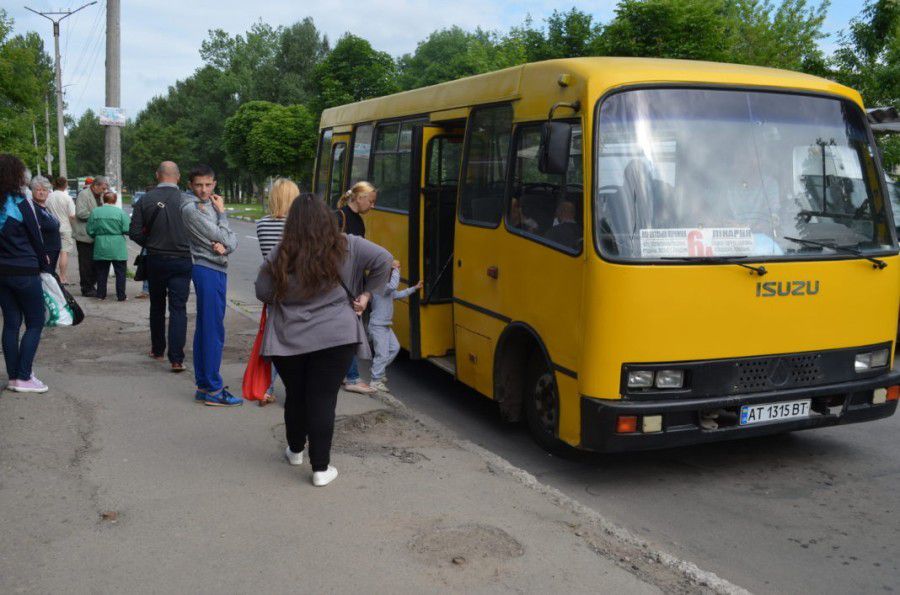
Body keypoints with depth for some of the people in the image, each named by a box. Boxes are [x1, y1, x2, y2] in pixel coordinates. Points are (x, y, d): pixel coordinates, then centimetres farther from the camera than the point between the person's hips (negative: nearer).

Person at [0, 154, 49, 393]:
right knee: (35, 323, 4)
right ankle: (23, 377, 0)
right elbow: (35, 239, -7)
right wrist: (44, 265, 7)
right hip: (24, 272, -6)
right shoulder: (20, 203, -13)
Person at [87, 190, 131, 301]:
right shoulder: (121, 212, -9)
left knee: (101, 272, 13)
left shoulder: (95, 212, -2)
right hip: (117, 249, -2)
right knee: (120, 272, 6)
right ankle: (121, 296, 6)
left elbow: (90, 231, -1)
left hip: (101, 248, 2)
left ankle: (101, 294, 17)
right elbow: (126, 229, -11)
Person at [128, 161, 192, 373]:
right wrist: (185, 246, 4)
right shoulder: (187, 201, -10)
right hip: (182, 260, -2)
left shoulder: (146, 200, -5)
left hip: (155, 260, 2)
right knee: (178, 309, -1)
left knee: (157, 306, 19)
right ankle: (176, 358, -8)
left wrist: (150, 244, 12)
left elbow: (135, 232, -4)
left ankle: (157, 349, 30)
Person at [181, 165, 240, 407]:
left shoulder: (210, 205, 14)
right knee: (214, 331, -8)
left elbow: (232, 238, 6)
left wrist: (225, 247, -15)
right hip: (208, 270, -9)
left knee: (204, 329, 12)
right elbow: (221, 237, -14)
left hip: (217, 270, 9)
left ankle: (203, 386, 19)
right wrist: (222, 213, 0)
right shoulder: (191, 208, -11)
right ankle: (213, 390, -4)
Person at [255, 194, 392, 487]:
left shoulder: (280, 256, -5)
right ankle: (321, 468, 5)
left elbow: (263, 293, 2)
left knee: (295, 396, 19)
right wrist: (366, 293, 0)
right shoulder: (345, 247, -5)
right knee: (323, 400, 3)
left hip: (288, 340, 1)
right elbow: (383, 260, -8)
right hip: (335, 338, -1)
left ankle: (295, 450, 39)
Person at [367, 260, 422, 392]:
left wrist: (414, 288, 23)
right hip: (378, 326, -10)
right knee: (382, 353, -7)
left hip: (386, 326, 10)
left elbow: (398, 294, 23)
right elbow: (393, 286, -37)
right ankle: (375, 381, 2)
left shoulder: (387, 288, 11)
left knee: (395, 348, 18)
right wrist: (396, 269, -26)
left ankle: (378, 371, 28)